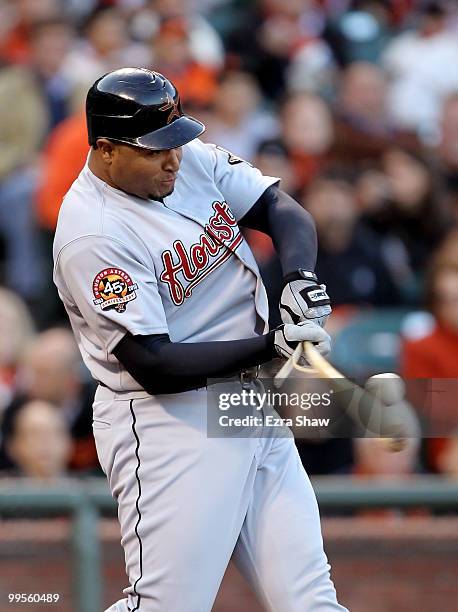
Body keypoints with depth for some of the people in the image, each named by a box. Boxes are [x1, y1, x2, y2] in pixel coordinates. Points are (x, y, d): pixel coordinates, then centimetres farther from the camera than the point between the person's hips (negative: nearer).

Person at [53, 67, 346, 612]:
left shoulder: (193, 160, 4)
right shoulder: (92, 235, -19)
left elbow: (283, 210, 8)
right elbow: (155, 366, -21)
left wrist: (299, 275, -14)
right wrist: (271, 346, -25)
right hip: (171, 428, -8)